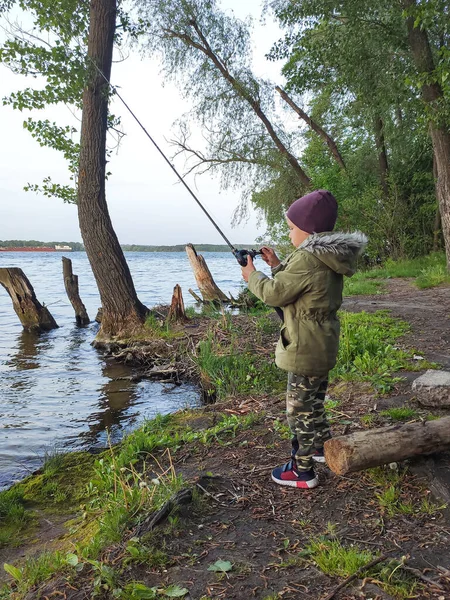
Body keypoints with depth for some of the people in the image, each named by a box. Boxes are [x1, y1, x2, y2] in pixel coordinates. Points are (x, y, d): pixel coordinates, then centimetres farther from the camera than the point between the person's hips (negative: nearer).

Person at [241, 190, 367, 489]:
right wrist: (278, 265, 14)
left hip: (306, 349, -10)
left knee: (300, 408, 3)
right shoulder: (328, 257, 7)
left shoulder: (307, 258, -24)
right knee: (313, 402, 26)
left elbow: (275, 294, -20)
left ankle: (303, 470, 15)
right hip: (322, 345, 10)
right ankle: (323, 446, 42)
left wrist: (253, 275, -3)